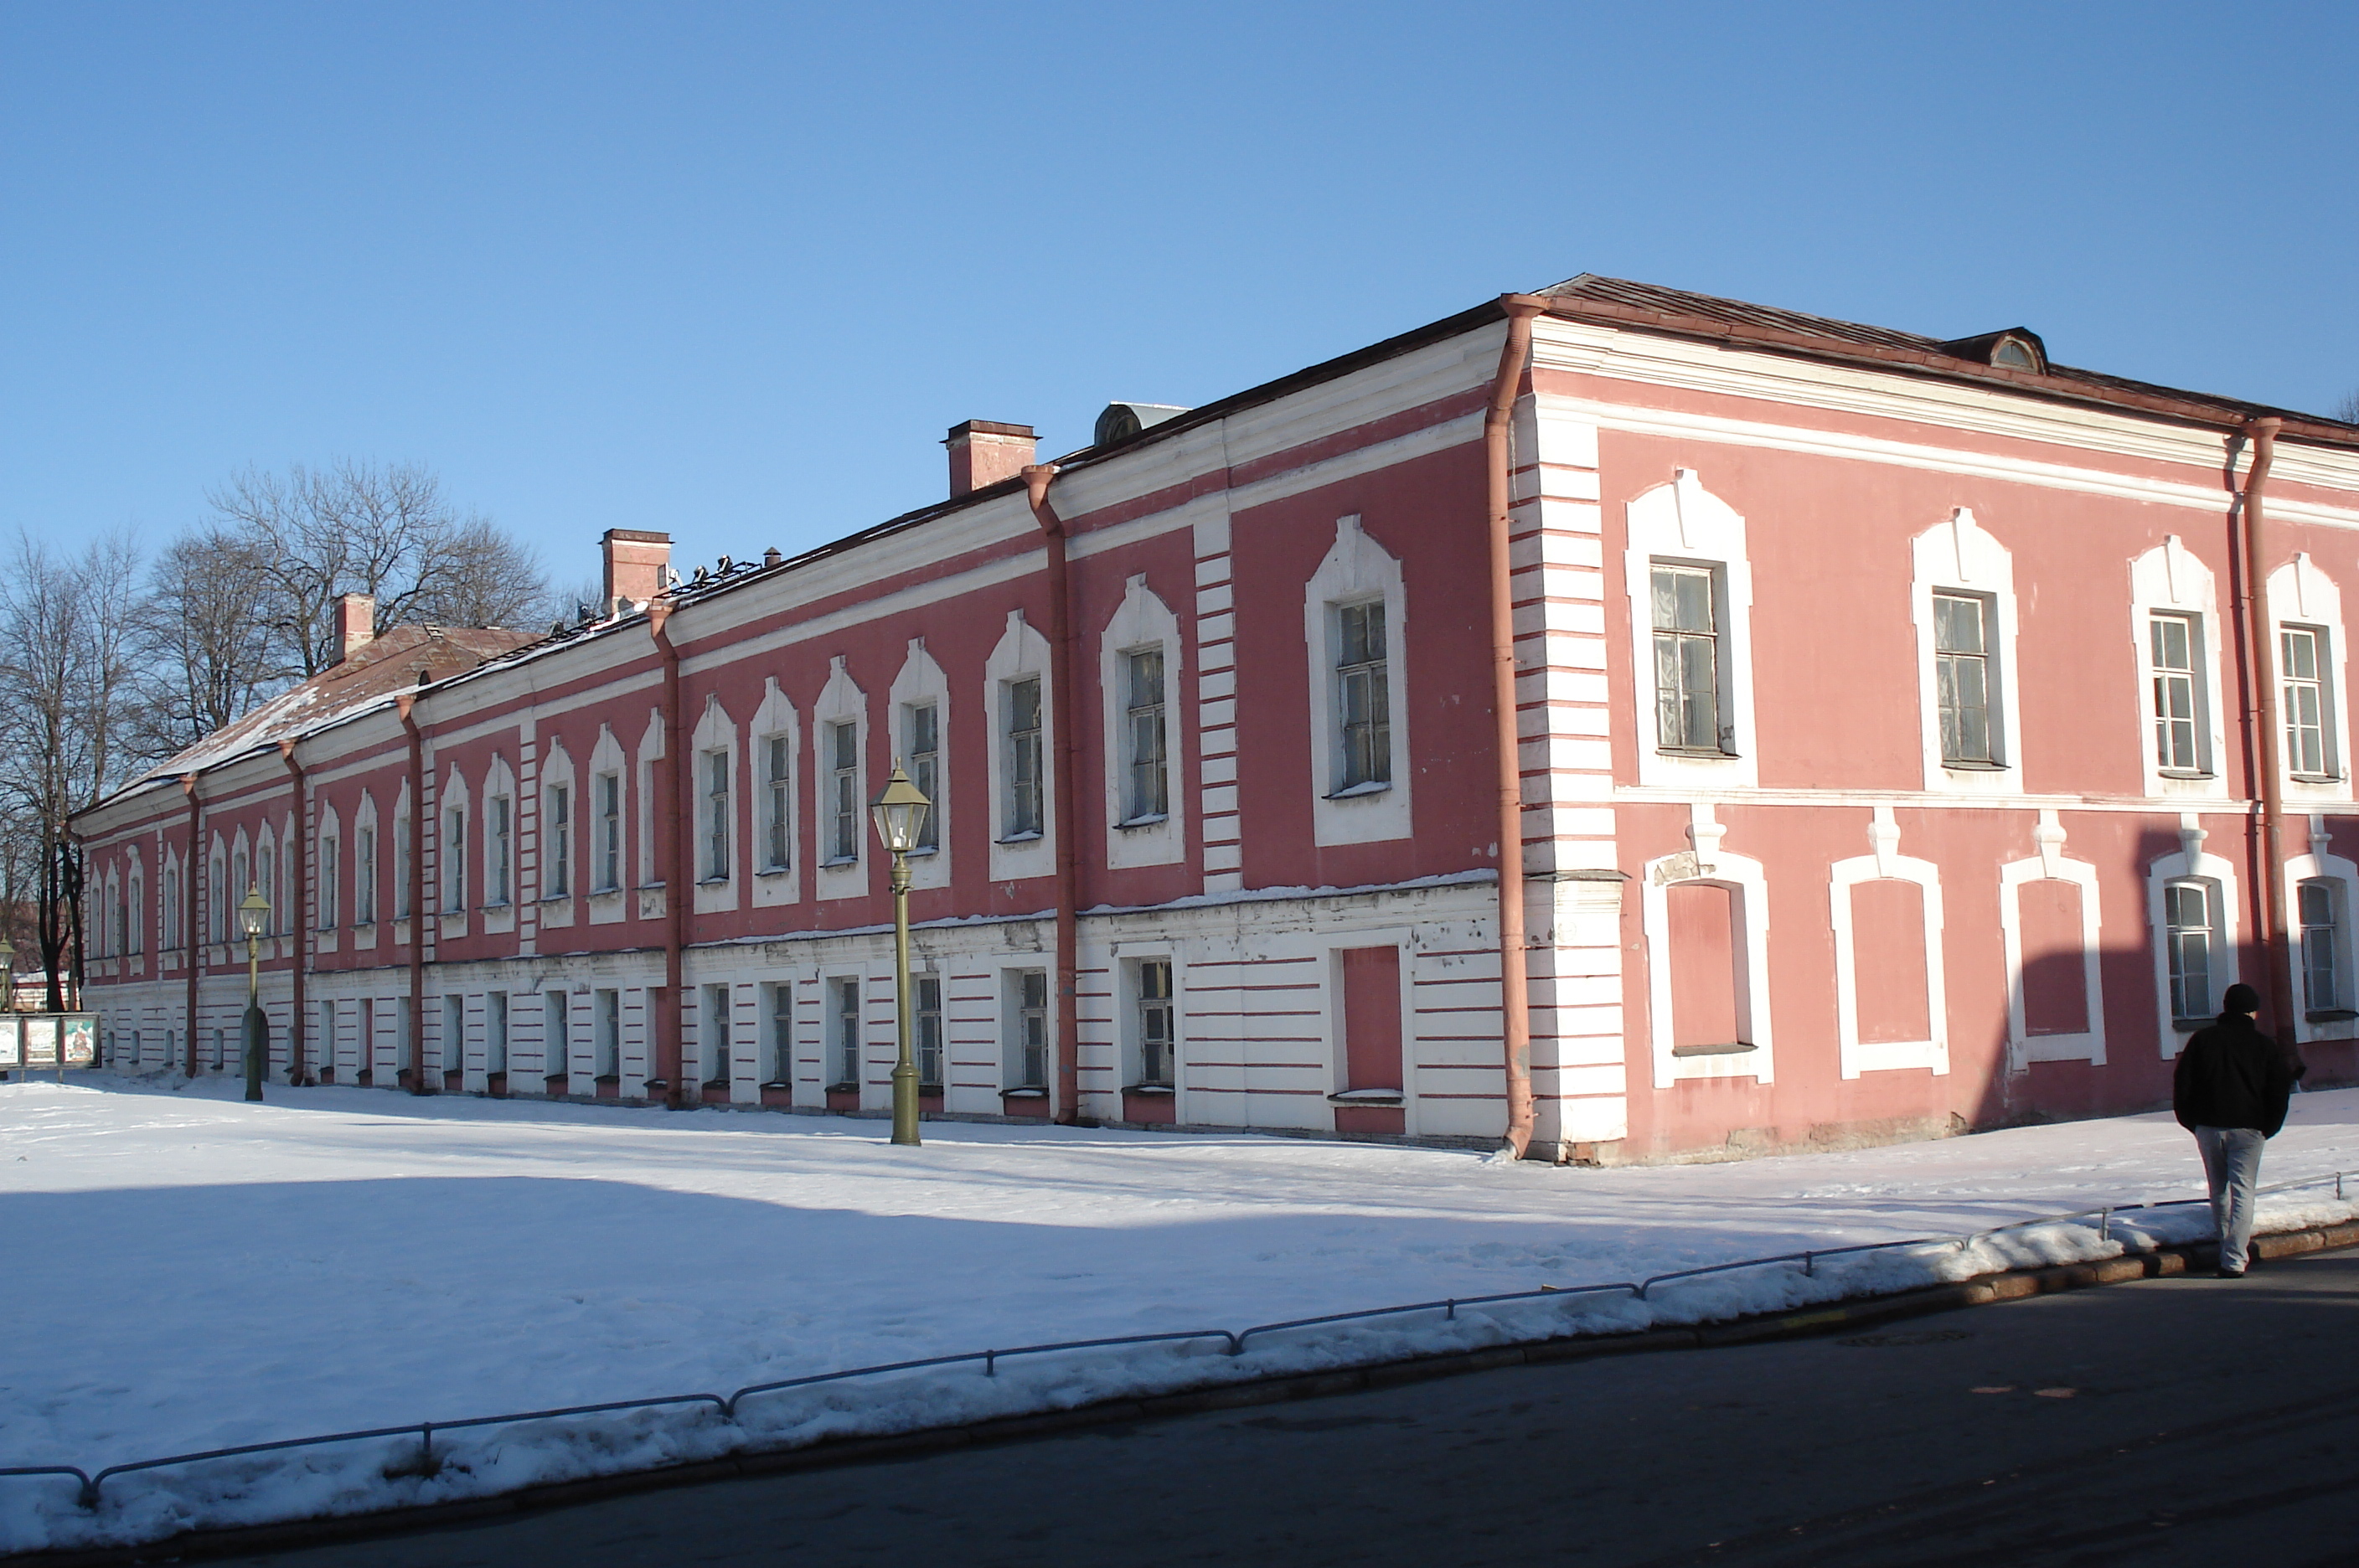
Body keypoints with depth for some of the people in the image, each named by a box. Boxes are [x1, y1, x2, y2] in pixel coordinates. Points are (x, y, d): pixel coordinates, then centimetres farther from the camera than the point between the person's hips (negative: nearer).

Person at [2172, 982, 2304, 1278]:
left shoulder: (2201, 1039, 3)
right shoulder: (2264, 1045, 1)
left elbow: (2182, 1084, 2)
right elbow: (2278, 1090, 2)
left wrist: (2191, 1121, 12)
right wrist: (2269, 1127, 14)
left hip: (2208, 1127, 2)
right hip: (2247, 1128, -2)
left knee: (2219, 1190, 17)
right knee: (2242, 1192, -3)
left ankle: (2230, 1247, 28)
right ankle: (2235, 1259, -12)